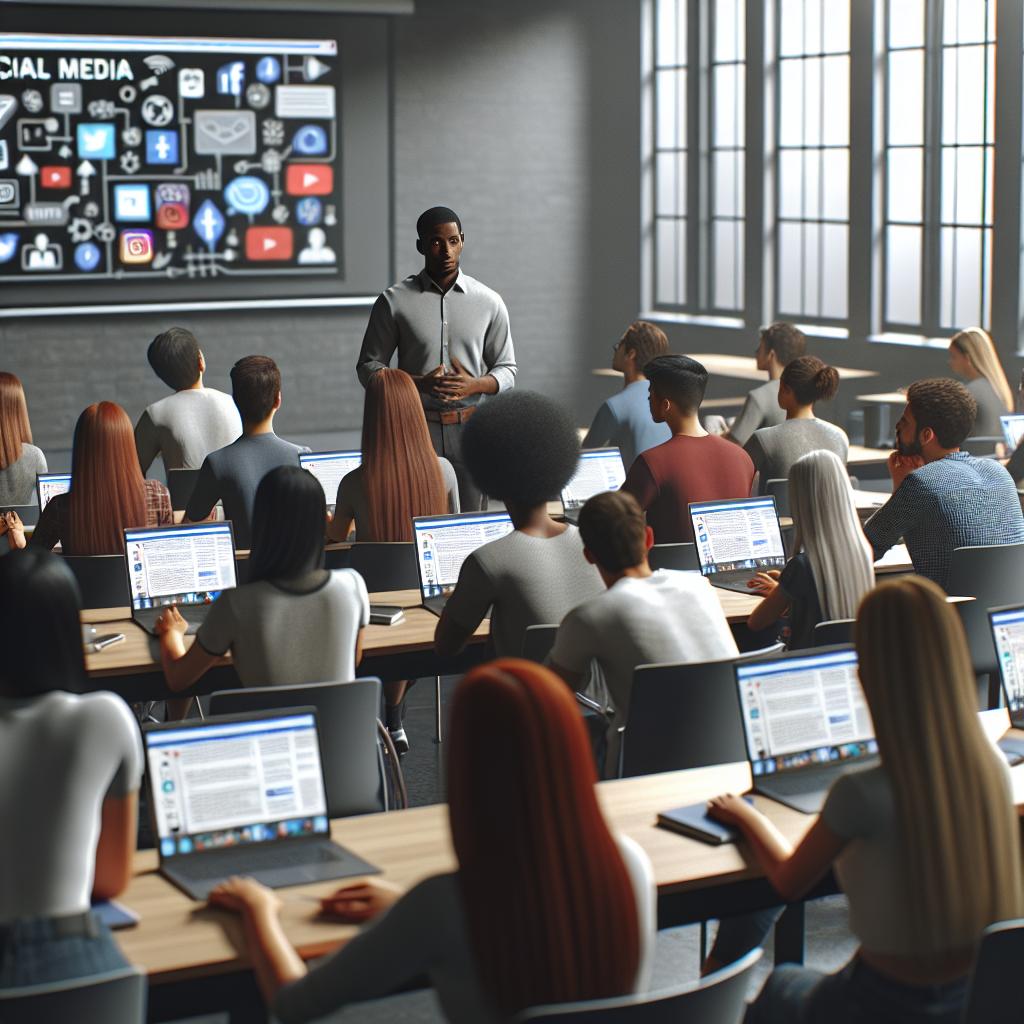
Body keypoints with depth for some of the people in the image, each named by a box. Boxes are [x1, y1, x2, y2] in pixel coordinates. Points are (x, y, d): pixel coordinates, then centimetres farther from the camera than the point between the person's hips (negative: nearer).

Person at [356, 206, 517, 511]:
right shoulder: (395, 301, 1)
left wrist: (474, 385, -11)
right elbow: (368, 366, 4)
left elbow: (507, 369, 11)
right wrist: (420, 383, -13)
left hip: (470, 428, 2)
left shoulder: (489, 302, 6)